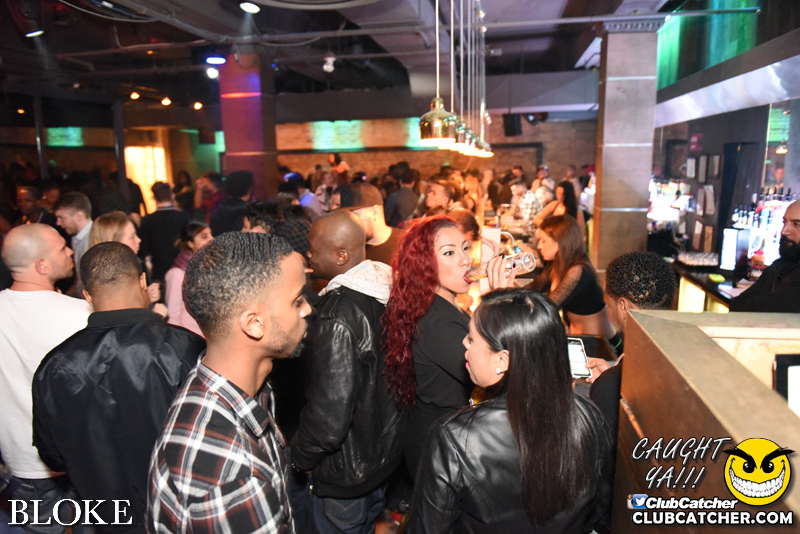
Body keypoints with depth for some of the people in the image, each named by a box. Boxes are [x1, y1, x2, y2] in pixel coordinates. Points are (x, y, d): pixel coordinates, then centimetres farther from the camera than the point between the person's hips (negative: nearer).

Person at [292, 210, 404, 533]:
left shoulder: (337, 318, -34)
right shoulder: (386, 286, -7)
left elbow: (329, 418, -32)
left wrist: (300, 457, -12)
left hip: (348, 471, -7)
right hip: (388, 443, 8)